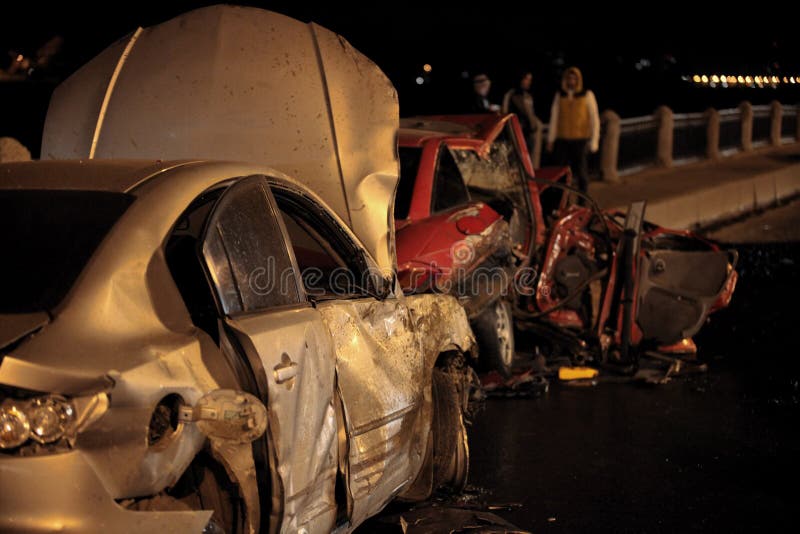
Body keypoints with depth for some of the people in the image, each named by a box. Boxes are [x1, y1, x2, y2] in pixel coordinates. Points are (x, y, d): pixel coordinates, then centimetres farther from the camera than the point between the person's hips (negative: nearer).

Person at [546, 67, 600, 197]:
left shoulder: (587, 95, 3)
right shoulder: (559, 96, 10)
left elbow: (594, 118, 3)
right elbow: (554, 118, 12)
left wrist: (594, 140, -3)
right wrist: (550, 140, 9)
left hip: (581, 139, -2)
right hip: (562, 140, 2)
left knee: (581, 171, -2)